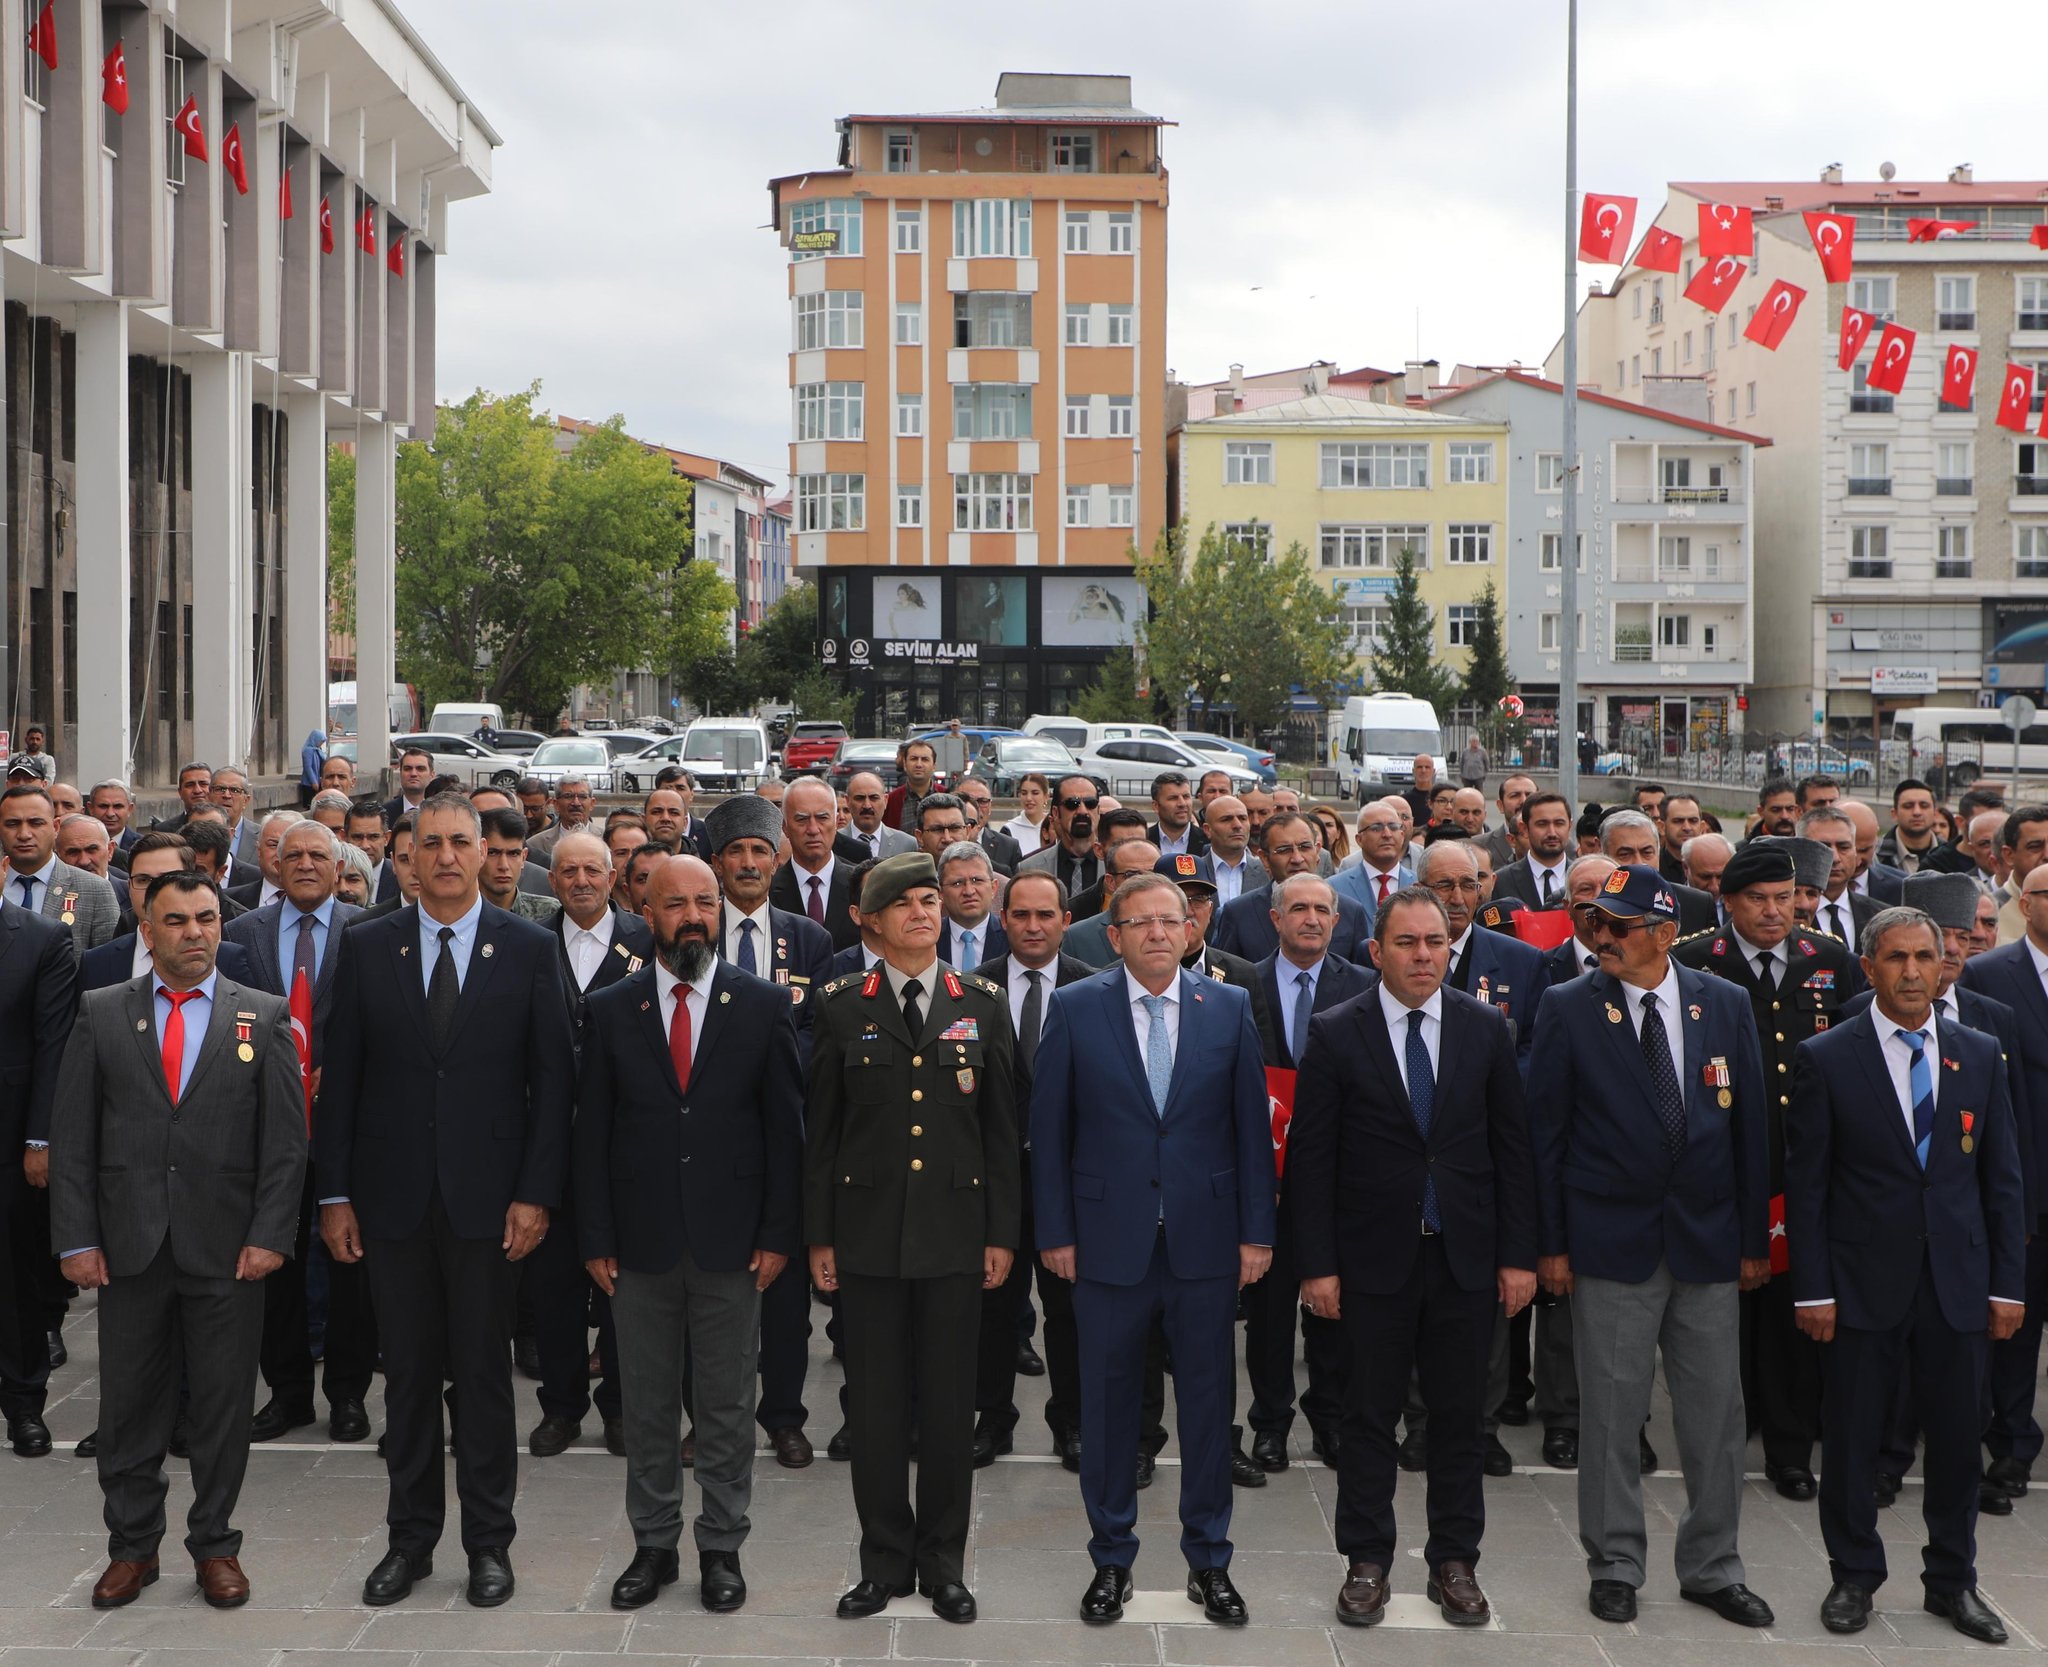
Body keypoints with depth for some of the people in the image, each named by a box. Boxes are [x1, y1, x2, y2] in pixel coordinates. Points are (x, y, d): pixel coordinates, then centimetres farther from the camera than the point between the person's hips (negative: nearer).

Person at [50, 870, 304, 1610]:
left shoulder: (264, 1018, 4)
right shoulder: (101, 1014, 5)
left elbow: (286, 1137, 0)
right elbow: (72, 1135, 3)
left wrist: (270, 1237, -8)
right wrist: (76, 1239, -4)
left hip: (226, 1248, -1)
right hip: (129, 1245, 1)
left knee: (223, 1405, 6)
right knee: (129, 1406, 8)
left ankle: (215, 1544, 19)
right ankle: (132, 1546, 20)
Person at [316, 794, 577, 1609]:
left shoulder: (527, 950, 0)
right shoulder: (366, 946, 4)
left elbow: (553, 1078, -1)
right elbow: (340, 1075, 5)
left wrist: (537, 1192, -7)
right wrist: (334, 1192, 0)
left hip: (486, 1196, -1)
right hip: (393, 1197, 2)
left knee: (485, 1373, 5)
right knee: (408, 1373, 9)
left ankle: (489, 1542, 16)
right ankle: (411, 1537, 20)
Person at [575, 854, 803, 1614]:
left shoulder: (763, 1005, 0)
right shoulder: (608, 1010, 2)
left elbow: (785, 1126, 0)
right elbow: (592, 1131, 2)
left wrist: (779, 1234, -5)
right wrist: (595, 1238, -2)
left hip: (731, 1241, -1)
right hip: (641, 1241, 1)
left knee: (728, 1405, 7)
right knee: (645, 1406, 10)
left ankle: (722, 1547, 18)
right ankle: (653, 1545, 22)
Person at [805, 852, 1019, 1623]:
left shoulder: (983, 1004, 5)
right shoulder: (843, 1005, 2)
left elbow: (1001, 1127, 6)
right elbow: (821, 1127, 4)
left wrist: (1002, 1233, 2)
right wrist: (819, 1234, 1)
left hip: (954, 1232, 0)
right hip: (869, 1231, 0)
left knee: (950, 1405, 6)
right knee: (874, 1405, 5)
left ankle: (944, 1562, 18)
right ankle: (885, 1561, 17)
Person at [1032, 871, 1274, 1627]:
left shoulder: (1229, 1008, 2)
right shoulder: (1074, 1009, -1)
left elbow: (1251, 1126, 3)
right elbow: (1050, 1130, 0)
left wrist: (1256, 1231, 0)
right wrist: (1055, 1231, -3)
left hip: (1206, 1240, 1)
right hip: (1109, 1239, -1)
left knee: (1208, 1400, 7)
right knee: (1108, 1401, 8)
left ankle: (1209, 1560, 20)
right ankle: (1111, 1559, 21)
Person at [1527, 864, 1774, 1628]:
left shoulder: (1726, 1005, 4)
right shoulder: (1567, 1008, -3)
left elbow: (1749, 1127, 7)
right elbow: (1544, 1130, -2)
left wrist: (1755, 1239, 5)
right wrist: (1550, 1243, -5)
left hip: (1709, 1243, 2)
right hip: (1611, 1243, -2)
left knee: (1716, 1412, 8)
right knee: (1612, 1411, 4)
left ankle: (1711, 1567, 21)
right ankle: (1614, 1565, 18)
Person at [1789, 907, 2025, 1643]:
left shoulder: (1979, 1056, 6)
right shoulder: (1826, 1059, -3)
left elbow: (2002, 1178, 8)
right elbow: (1805, 1185, -3)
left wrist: (2007, 1283, 3)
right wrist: (1811, 1289, -8)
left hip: (1957, 1282, 3)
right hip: (1864, 1282, -2)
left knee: (1956, 1436, 9)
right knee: (1853, 1436, 5)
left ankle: (1952, 1582, 23)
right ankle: (1854, 1577, 21)